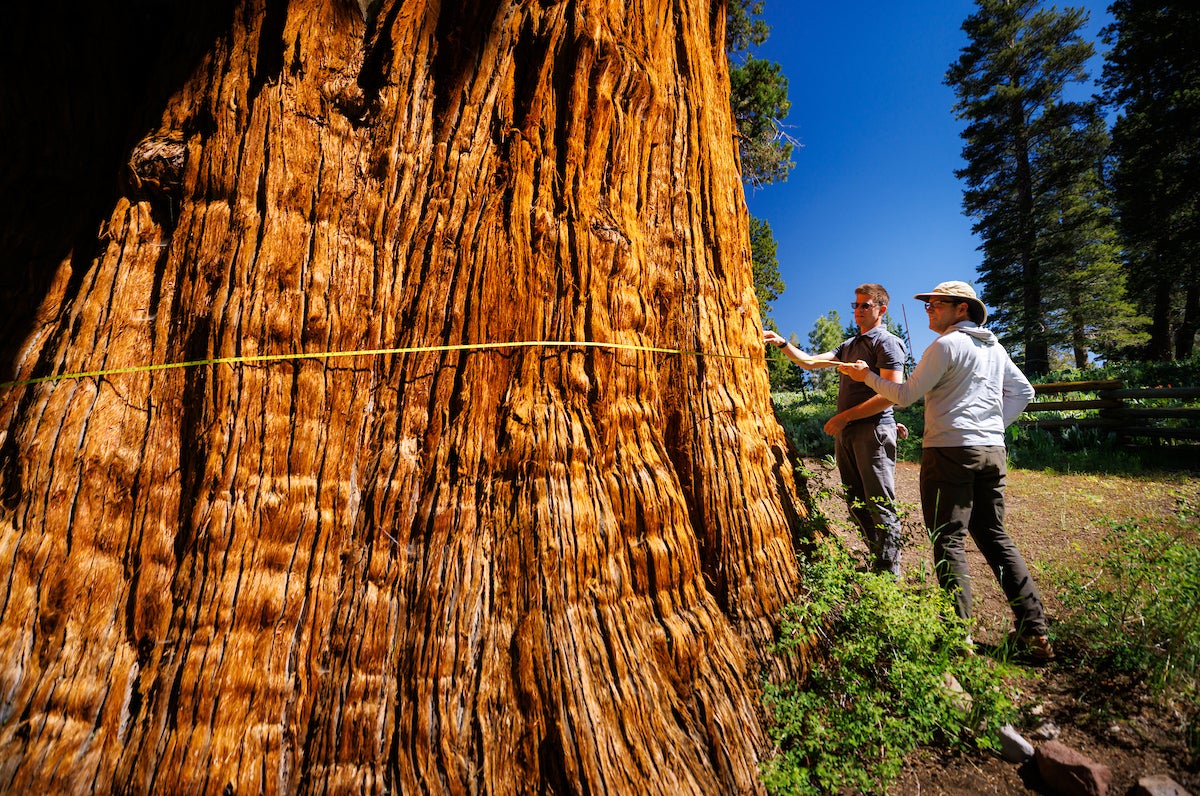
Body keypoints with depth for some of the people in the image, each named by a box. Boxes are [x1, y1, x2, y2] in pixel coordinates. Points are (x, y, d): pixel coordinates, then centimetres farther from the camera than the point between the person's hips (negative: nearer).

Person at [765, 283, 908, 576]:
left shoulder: (887, 343, -4)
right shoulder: (848, 346, 21)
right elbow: (809, 361, 19)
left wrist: (844, 417, -15)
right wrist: (782, 343, 4)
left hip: (873, 430, -8)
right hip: (844, 433, 8)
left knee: (880, 505, -4)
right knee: (857, 504, 11)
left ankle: (890, 574, 5)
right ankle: (879, 562, 23)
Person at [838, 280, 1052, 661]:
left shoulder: (946, 345, -7)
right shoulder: (995, 348, 17)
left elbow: (905, 395, -9)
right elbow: (1023, 391, 24)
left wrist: (867, 376, 2)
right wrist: (994, 425, 19)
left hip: (950, 450, -8)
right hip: (992, 451, 8)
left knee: (949, 540, -2)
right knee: (994, 536, 15)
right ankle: (1034, 629, 17)